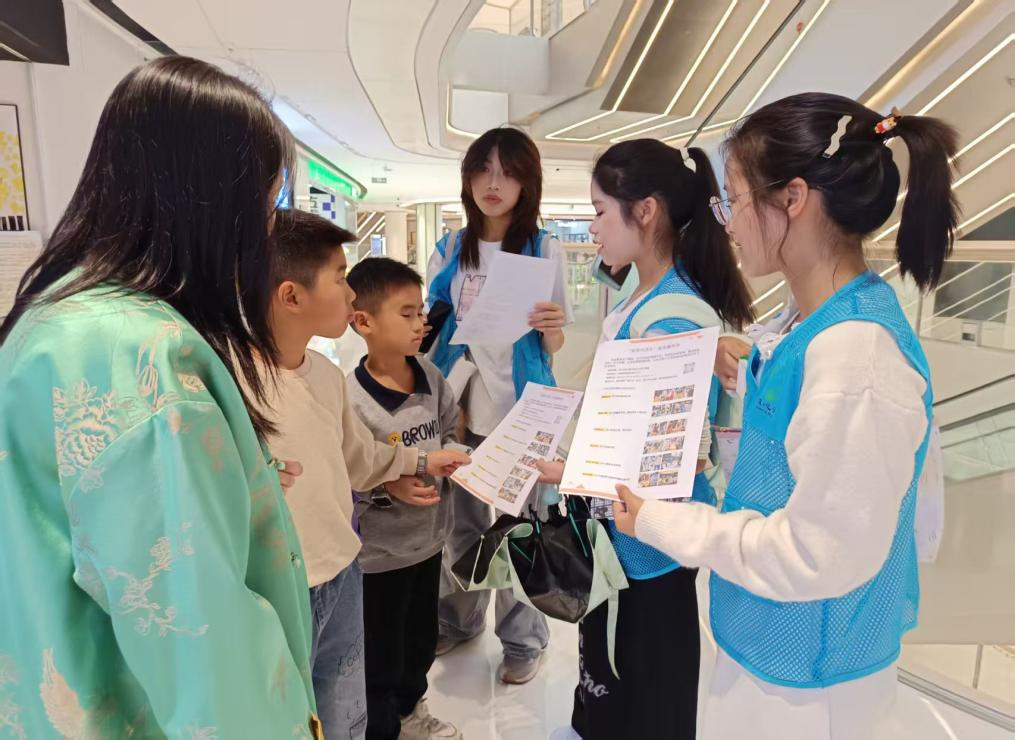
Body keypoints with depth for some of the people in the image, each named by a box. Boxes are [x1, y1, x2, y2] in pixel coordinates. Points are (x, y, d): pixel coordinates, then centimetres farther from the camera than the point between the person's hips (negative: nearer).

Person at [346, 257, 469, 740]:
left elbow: (451, 432, 8)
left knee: (422, 637, 26)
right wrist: (388, 488, -30)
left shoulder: (430, 376, -5)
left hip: (429, 535, 7)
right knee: (382, 653, 14)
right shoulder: (350, 400, -25)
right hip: (379, 550, -6)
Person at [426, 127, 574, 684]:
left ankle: (523, 638, 26)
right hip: (458, 402, 3)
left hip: (521, 406, -3)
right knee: (462, 519, 16)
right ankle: (458, 619, 37)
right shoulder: (450, 249, 5)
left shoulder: (544, 250, -4)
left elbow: (554, 346, -2)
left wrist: (551, 326, -23)